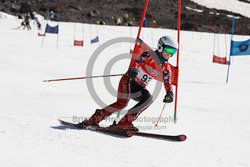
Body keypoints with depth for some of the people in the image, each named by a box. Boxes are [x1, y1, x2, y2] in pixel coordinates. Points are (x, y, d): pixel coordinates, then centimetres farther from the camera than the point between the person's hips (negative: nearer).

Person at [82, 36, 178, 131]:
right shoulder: (149, 55, -8)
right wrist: (133, 69, -46)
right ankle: (93, 120, -19)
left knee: (149, 99, -24)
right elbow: (138, 61, -23)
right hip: (129, 80, -6)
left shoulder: (166, 68, 8)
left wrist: (169, 93, -18)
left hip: (139, 88, 6)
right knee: (122, 102, -27)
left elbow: (168, 83, 3)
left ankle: (125, 123, -24)